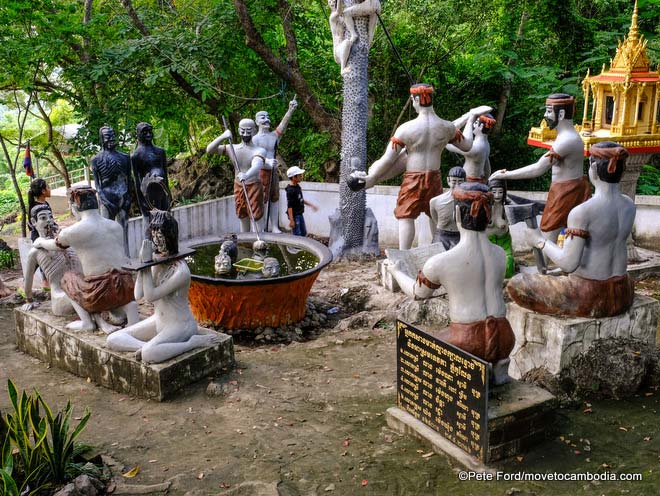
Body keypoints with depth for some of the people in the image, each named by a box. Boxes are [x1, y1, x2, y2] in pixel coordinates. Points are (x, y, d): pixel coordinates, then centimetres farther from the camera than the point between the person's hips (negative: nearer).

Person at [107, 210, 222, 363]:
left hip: (180, 324, -7)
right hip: (158, 320, 8)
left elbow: (150, 296, -24)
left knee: (148, 355, -33)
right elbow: (138, 294, -6)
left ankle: (196, 342, -15)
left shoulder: (181, 270, -23)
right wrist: (143, 261, -14)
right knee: (113, 340, -5)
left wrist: (146, 261, -22)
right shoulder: (156, 260, -3)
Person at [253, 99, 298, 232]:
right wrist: (267, 162, -29)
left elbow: (284, 122, -7)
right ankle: (262, 228, 1)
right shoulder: (255, 139, -3)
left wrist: (291, 110, -24)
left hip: (274, 172, 5)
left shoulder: (275, 135, 9)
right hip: (262, 172, -5)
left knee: (275, 199, 6)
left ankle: (275, 227, 11)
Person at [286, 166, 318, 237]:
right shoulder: (290, 190, -23)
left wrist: (311, 205, 21)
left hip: (300, 214, 9)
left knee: (304, 233, 18)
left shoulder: (297, 186, 4)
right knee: (297, 235, 0)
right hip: (294, 215, -9)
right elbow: (289, 206, -23)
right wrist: (291, 220, -24)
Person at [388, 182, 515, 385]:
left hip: (467, 341, -4)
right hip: (503, 339, 4)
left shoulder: (440, 262, -14)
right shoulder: (500, 254, -1)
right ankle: (498, 363, 18)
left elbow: (417, 293, 6)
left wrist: (396, 271, 24)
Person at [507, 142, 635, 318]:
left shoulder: (581, 212, -24)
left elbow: (568, 263, -24)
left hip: (588, 296, -7)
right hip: (621, 295, 7)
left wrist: (539, 240, -9)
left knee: (516, 285, 8)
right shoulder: (629, 204, -1)